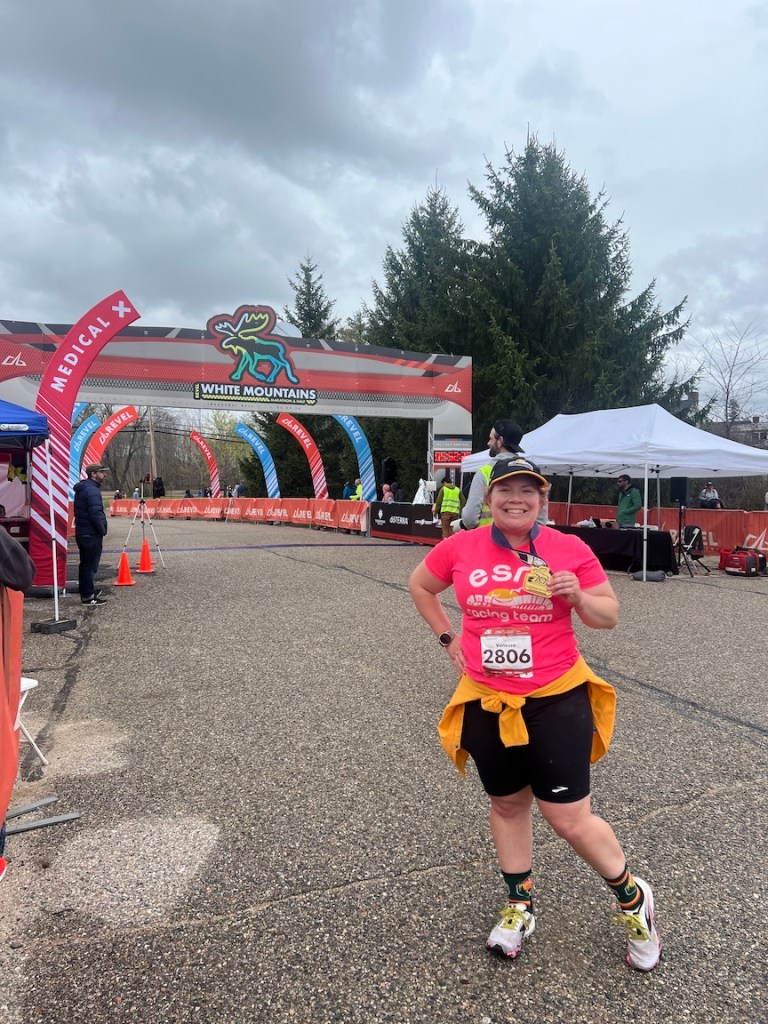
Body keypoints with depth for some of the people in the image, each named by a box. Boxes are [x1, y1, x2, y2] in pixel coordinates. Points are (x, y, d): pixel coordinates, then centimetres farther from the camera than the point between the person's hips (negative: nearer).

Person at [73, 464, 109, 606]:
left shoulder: (82, 488, 15)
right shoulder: (92, 490, -17)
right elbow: (95, 514, -24)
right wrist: (102, 531, -12)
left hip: (82, 532, 10)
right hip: (91, 534, -10)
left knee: (86, 564, 18)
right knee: (91, 565, -4)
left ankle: (86, 591, 29)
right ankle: (88, 596, 1)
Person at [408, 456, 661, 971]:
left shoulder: (570, 549, -8)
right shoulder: (460, 548, -4)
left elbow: (609, 615, 1)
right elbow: (420, 586, 14)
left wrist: (579, 595, -20)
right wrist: (449, 638, 6)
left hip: (557, 699, -2)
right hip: (487, 702, 3)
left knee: (570, 819, 2)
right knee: (508, 804, 19)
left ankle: (632, 898, 32)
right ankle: (520, 904, 42)